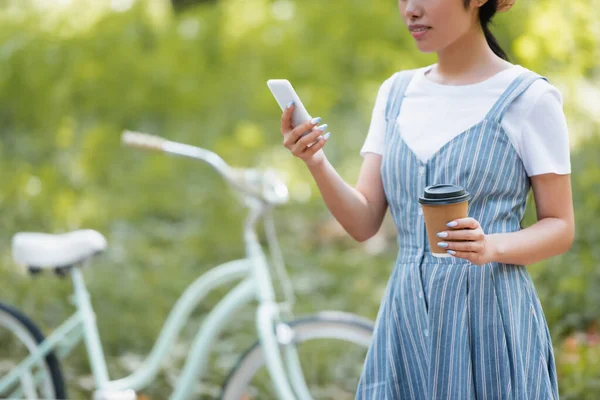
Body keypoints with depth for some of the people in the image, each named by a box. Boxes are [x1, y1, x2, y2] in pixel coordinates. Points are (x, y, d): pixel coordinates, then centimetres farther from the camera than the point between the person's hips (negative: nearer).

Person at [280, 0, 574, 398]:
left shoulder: (530, 97, -7)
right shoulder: (396, 92, 8)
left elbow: (561, 228, -4)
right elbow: (364, 223, 3)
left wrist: (492, 246, -23)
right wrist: (317, 164, -15)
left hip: (490, 318, -4)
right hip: (407, 320, 4)